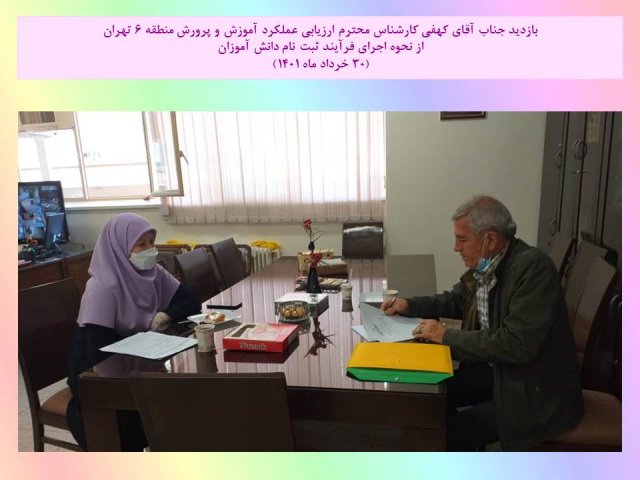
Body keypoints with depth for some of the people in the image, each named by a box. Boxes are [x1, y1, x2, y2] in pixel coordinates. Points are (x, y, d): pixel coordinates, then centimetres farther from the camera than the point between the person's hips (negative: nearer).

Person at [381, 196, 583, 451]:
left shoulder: (533, 266, -25)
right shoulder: (486, 264, -3)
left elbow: (518, 344, -31)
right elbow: (455, 300, 15)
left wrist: (447, 336, -24)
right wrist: (409, 305, 1)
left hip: (535, 390, -7)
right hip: (496, 368, 7)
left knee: (443, 435, -12)